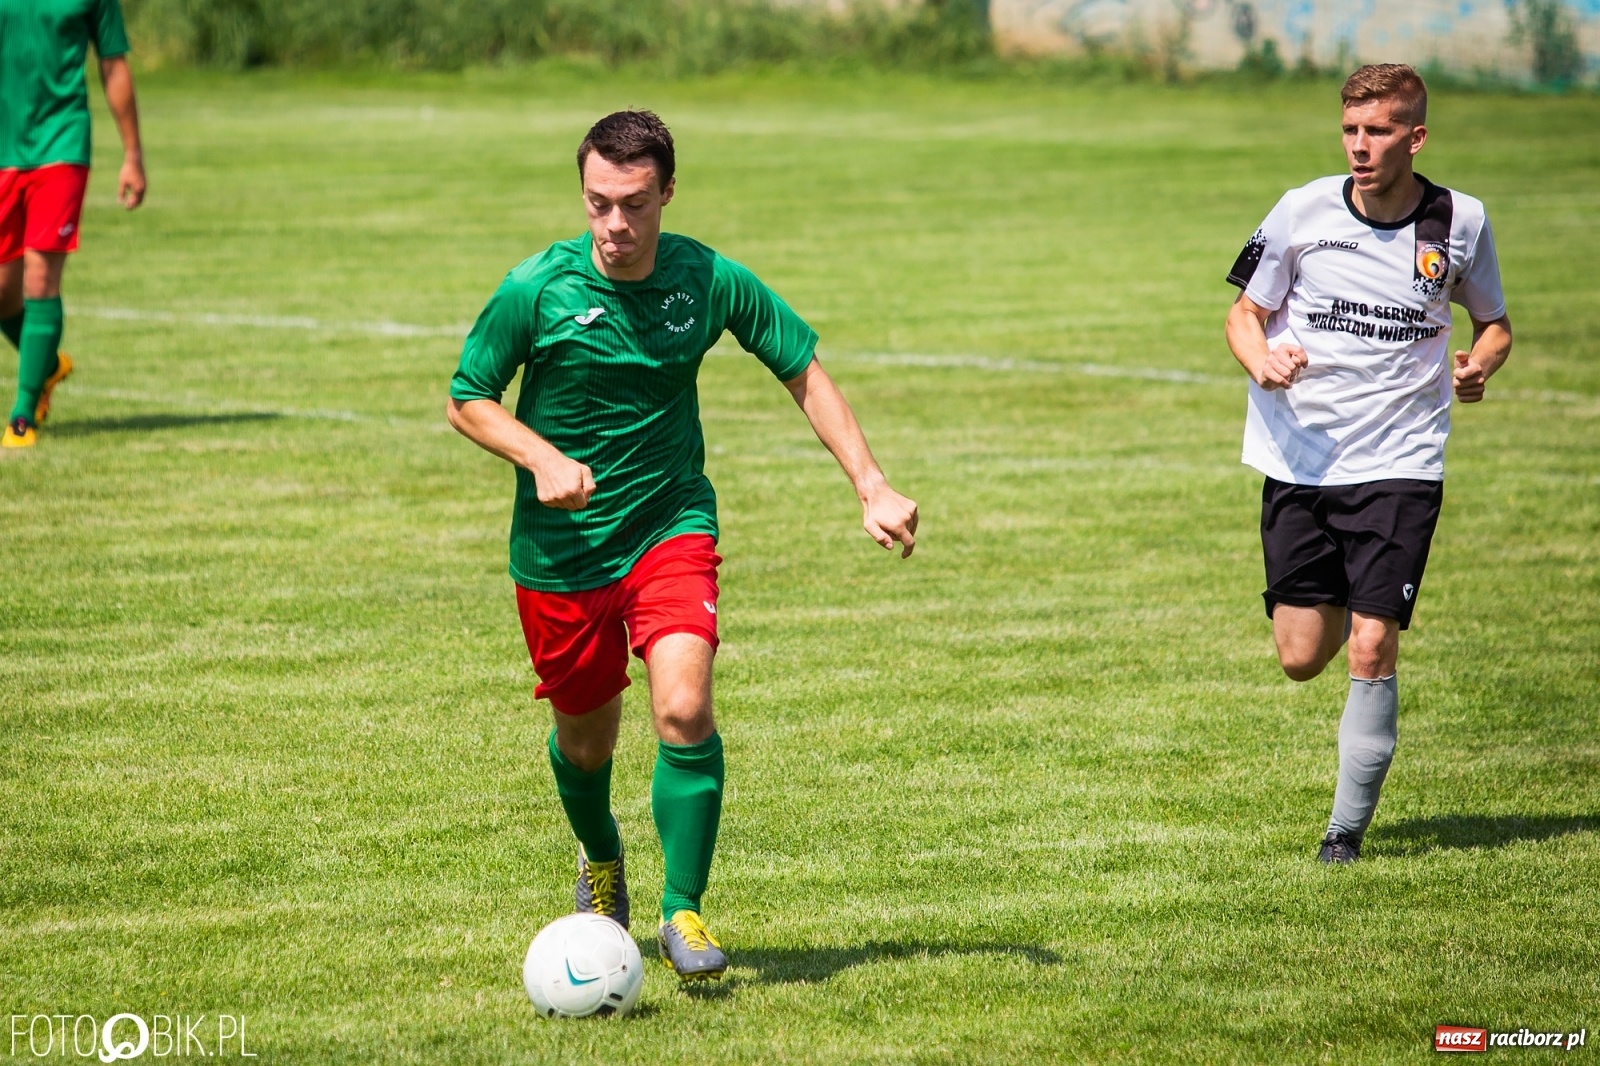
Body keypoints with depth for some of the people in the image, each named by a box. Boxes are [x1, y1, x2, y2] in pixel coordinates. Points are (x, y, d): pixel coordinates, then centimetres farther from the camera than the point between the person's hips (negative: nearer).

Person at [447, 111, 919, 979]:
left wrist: (872, 486, -5)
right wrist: (543, 458, -20)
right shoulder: (536, 289, -13)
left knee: (683, 709, -21)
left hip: (671, 525, 0)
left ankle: (683, 911, -7)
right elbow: (466, 401, -1)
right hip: (559, 545, 0)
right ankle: (600, 859, 47)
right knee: (586, 736, 13)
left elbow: (805, 375, 3)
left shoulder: (711, 282, -9)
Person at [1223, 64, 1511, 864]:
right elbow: (1245, 313, 6)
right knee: (1302, 659, 1)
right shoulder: (1304, 212, -4)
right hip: (1299, 459, 1)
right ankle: (1338, 600, 39)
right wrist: (1261, 361, -16)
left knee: (1372, 650, -11)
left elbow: (1493, 322, 14)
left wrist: (1479, 364, -8)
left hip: (1400, 466, -1)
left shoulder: (1460, 222, -1)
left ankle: (1347, 830, 2)